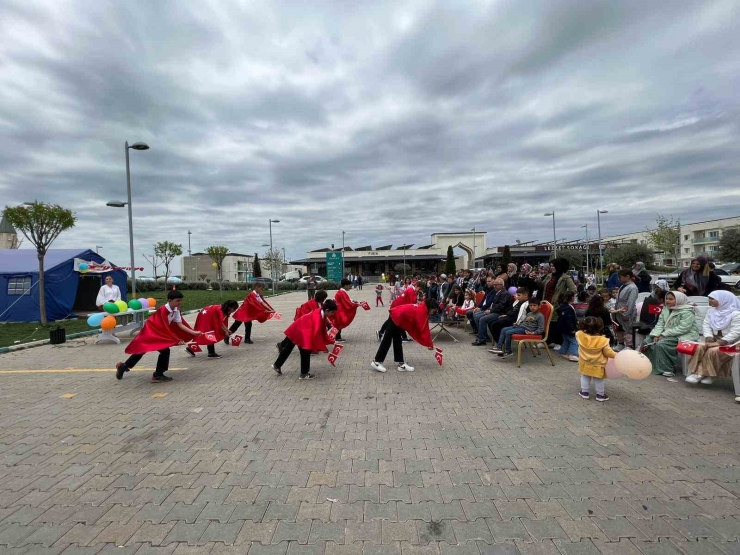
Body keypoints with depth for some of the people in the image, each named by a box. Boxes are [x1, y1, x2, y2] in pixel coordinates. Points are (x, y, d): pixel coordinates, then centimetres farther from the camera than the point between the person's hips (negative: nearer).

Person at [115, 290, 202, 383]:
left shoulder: (176, 310, -5)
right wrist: (177, 340, -34)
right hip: (150, 331, -9)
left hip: (158, 332, 9)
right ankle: (158, 375, -3)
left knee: (141, 350, 23)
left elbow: (180, 325, -8)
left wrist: (194, 333, -16)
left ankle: (123, 366, 45)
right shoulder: (163, 310, -30)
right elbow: (166, 328, -31)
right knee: (165, 350, -16)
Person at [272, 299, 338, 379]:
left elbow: (322, 331, 5)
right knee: (306, 352, -2)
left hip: (297, 329, 10)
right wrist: (321, 347, -26)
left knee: (287, 348, 21)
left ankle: (276, 365, 37)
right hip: (299, 331, -10)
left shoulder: (322, 314, -2)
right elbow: (316, 334, -32)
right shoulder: (317, 317, -30)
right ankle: (304, 374, 11)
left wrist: (331, 341, 3)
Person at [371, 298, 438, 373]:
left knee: (397, 342, 13)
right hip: (396, 319, -10)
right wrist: (429, 344, -10)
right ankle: (376, 362, 5)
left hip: (398, 319, 10)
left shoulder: (423, 309, 9)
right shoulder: (421, 311, -19)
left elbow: (425, 328, 13)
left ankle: (401, 363, 19)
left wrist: (429, 343, 12)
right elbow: (423, 330, -20)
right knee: (387, 341, -3)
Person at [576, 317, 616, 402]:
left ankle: (585, 392, 28)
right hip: (597, 365, -2)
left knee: (585, 377, 20)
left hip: (585, 364, 2)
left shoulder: (580, 335, -21)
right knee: (599, 380, 14)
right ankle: (600, 395, 27)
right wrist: (615, 355, 1)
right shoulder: (602, 340, -25)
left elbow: (578, 333, 4)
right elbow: (608, 352, -14)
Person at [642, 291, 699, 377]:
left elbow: (682, 328, -24)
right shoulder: (665, 310, 9)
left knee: (661, 344, -28)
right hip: (668, 335, 8)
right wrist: (656, 335, -12)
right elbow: (660, 324, 7)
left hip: (684, 336, -8)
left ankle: (667, 369, -19)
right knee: (647, 341, -6)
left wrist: (664, 335, -25)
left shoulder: (687, 312, -14)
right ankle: (649, 364, 3)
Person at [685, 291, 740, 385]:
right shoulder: (711, 311, 9)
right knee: (699, 347, -24)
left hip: (730, 342, -6)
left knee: (712, 351, -32)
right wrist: (709, 338, -12)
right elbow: (706, 326, 6)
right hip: (715, 339, 6)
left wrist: (719, 343, -26)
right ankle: (699, 372, -23)